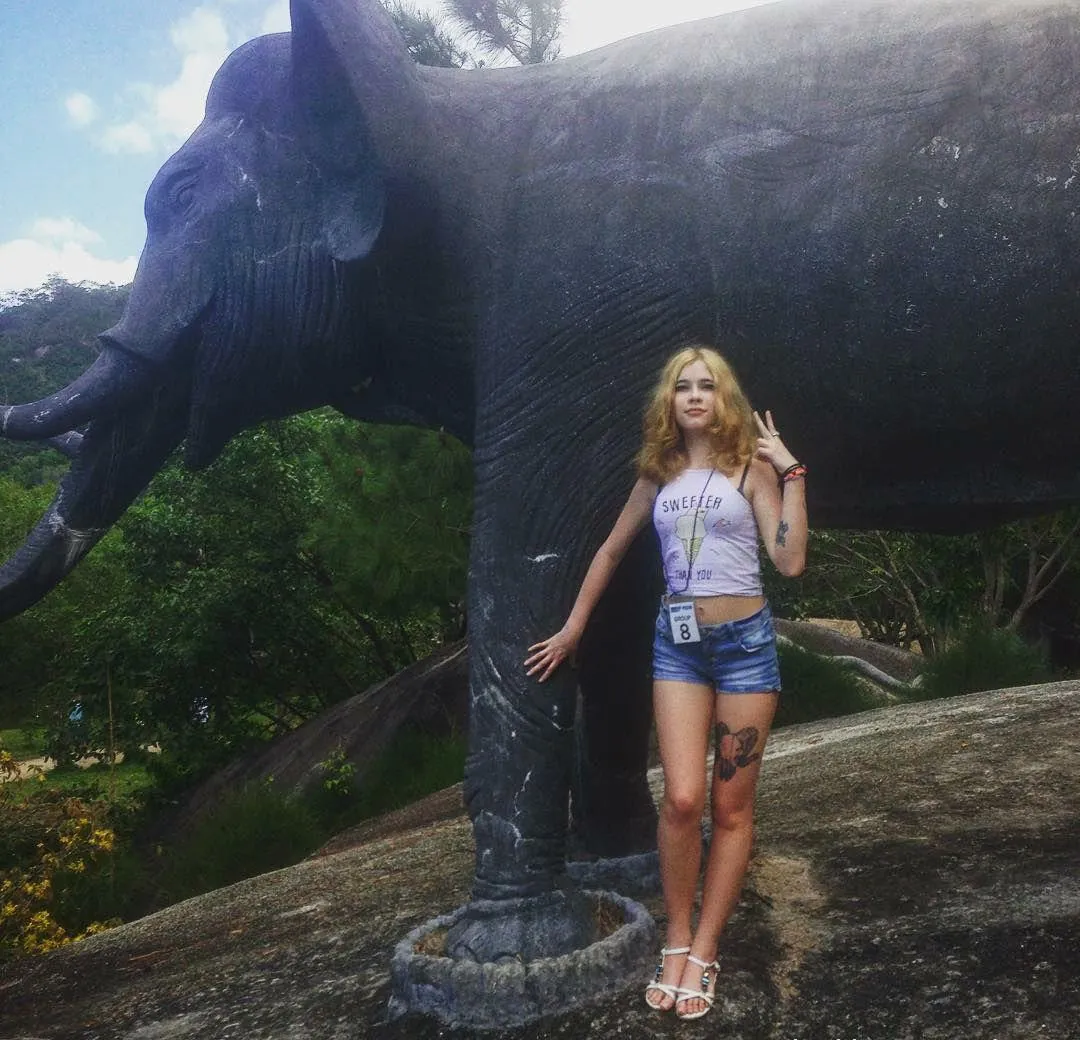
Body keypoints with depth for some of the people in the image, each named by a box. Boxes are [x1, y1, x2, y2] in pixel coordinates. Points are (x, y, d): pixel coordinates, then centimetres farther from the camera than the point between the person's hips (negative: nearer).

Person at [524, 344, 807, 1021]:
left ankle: (704, 951, 15)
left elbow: (791, 561, -9)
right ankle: (677, 942, 9)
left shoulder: (751, 468, 0)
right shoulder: (659, 474, 9)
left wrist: (791, 474, -12)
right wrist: (573, 628, 19)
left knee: (731, 807, 3)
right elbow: (613, 550, 18)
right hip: (678, 643, 2)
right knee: (683, 798, -10)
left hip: (744, 640, -2)